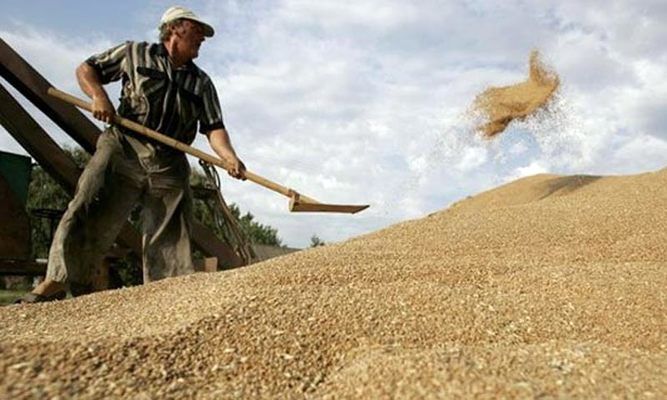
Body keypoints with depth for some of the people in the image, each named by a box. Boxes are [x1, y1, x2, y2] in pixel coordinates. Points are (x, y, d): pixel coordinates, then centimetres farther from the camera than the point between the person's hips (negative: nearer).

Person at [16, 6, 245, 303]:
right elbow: (85, 69, 16)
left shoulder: (202, 83, 14)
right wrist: (98, 95, -6)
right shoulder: (136, 53, 11)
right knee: (87, 212, -10)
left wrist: (230, 158, -16)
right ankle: (56, 281, 1)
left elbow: (214, 128, 3)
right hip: (124, 149, -2)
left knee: (171, 236, 0)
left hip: (170, 165, 3)